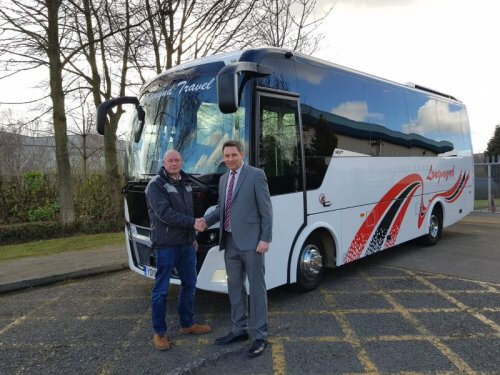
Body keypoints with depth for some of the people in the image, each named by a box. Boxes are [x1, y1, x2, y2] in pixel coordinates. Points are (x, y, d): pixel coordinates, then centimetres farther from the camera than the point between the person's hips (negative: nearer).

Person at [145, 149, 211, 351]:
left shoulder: (185, 182, 13)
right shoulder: (156, 185, -11)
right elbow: (164, 213, -21)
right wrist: (192, 222, -22)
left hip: (186, 244, 8)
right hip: (166, 245, -7)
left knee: (189, 284, 15)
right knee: (161, 289, 2)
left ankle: (187, 324, 31)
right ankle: (159, 332, 16)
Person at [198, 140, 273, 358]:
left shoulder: (256, 175, -7)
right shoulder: (224, 179, 14)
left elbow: (266, 210, -9)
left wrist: (265, 239, -14)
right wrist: (206, 221, 0)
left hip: (251, 242, -7)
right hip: (230, 242, 7)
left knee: (256, 288, 2)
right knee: (234, 287, 15)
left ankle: (260, 336, 13)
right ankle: (239, 330, 30)